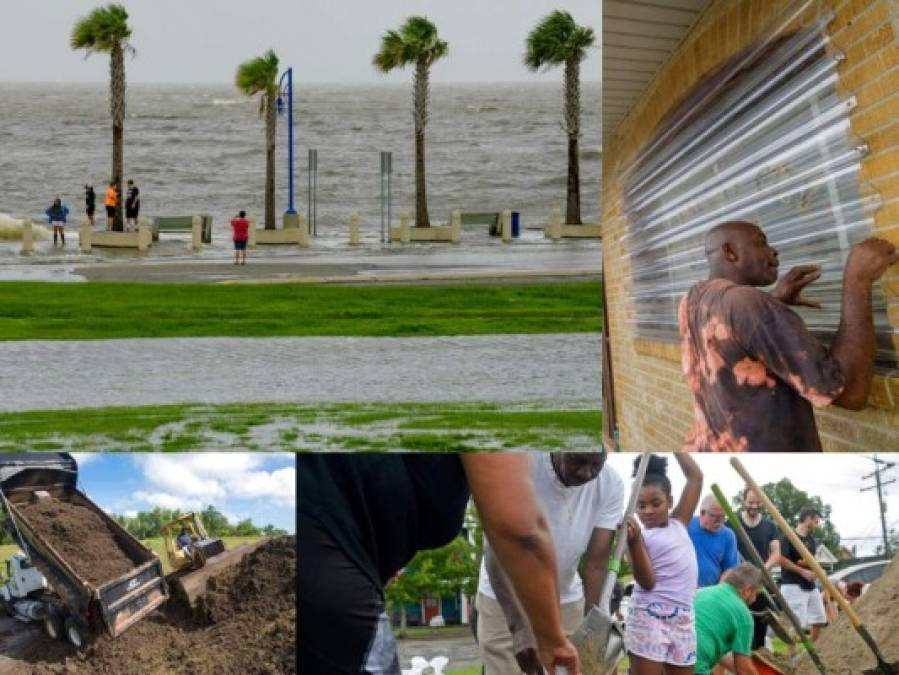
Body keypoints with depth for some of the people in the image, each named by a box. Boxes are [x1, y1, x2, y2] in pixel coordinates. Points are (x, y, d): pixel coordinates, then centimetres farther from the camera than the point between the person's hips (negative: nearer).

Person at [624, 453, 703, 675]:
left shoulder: (678, 523, 12)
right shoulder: (640, 536, -3)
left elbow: (695, 477, 11)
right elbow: (647, 582, -15)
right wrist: (634, 541, -26)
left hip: (683, 618, 6)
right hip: (649, 616, -6)